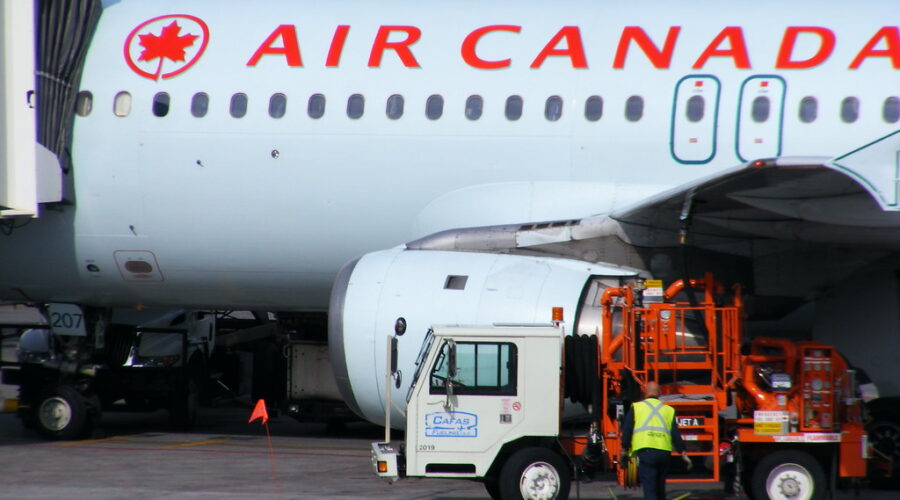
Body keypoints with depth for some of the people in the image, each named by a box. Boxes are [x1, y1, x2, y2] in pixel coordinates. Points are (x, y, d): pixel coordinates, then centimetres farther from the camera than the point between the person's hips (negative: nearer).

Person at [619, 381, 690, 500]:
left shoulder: (636, 407, 8)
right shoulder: (668, 410, 15)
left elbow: (626, 431, 6)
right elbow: (676, 435, 9)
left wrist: (624, 450, 16)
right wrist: (683, 454, 10)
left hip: (645, 451, -3)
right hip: (664, 453, 3)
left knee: (649, 487, -8)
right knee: (660, 488, 18)